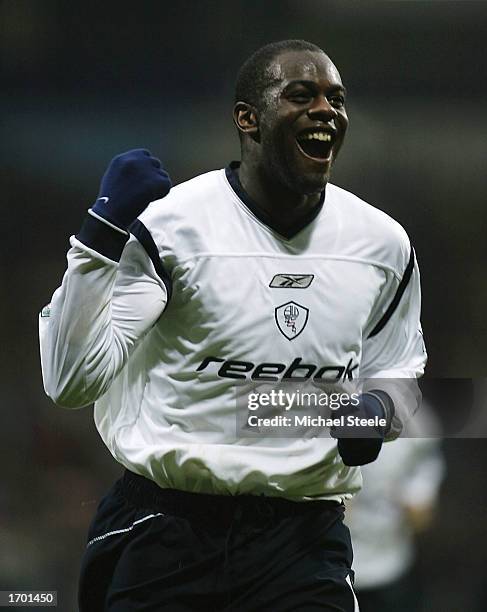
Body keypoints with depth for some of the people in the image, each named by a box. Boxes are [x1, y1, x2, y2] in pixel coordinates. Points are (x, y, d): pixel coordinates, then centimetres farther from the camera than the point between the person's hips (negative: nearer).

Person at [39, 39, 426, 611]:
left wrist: (378, 407, -2)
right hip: (164, 523, -3)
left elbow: (397, 367, 22)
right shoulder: (169, 223, -10)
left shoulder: (383, 243, 5)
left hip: (300, 533, 3)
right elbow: (71, 382, -17)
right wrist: (103, 230, -24)